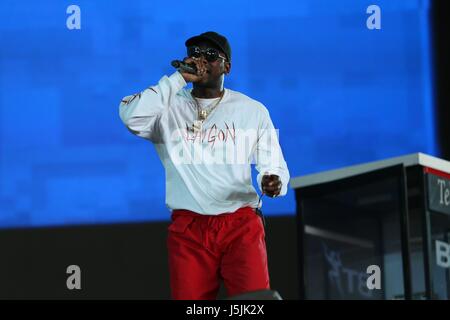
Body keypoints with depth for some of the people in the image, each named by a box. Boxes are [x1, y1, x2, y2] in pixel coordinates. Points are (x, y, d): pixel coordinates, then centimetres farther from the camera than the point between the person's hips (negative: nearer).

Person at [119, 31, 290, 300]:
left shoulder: (253, 111, 10)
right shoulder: (170, 109, 5)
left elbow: (273, 165, 11)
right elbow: (131, 116, -15)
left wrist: (273, 181, -14)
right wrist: (178, 78, -10)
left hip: (241, 224, 0)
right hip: (188, 227, 0)